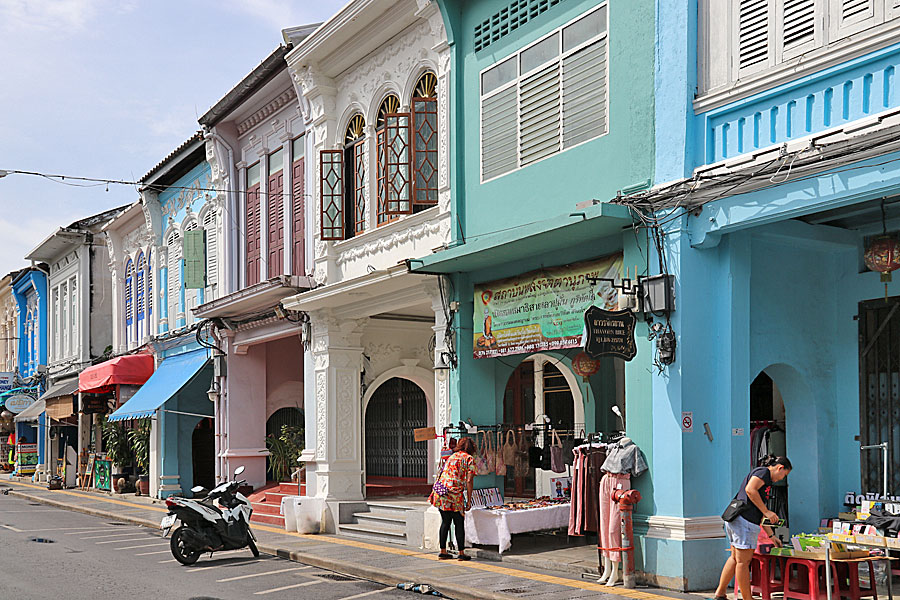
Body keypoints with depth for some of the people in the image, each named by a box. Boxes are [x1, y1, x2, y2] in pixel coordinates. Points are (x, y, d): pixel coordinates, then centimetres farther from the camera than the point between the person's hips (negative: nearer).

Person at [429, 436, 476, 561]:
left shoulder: (451, 457, 21)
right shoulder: (470, 459, 3)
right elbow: (469, 481, -5)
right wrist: (469, 501, -3)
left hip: (441, 493, 6)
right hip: (455, 494, -6)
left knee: (445, 522, 15)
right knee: (459, 524, 4)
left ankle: (443, 551, 18)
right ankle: (461, 553, 7)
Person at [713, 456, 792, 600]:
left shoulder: (764, 476, 28)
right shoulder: (763, 472, -3)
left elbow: (759, 512, 33)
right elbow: (750, 490, -21)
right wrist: (766, 511, -14)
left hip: (734, 519, 10)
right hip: (745, 521, -10)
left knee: (735, 558, 17)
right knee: (743, 561, -3)